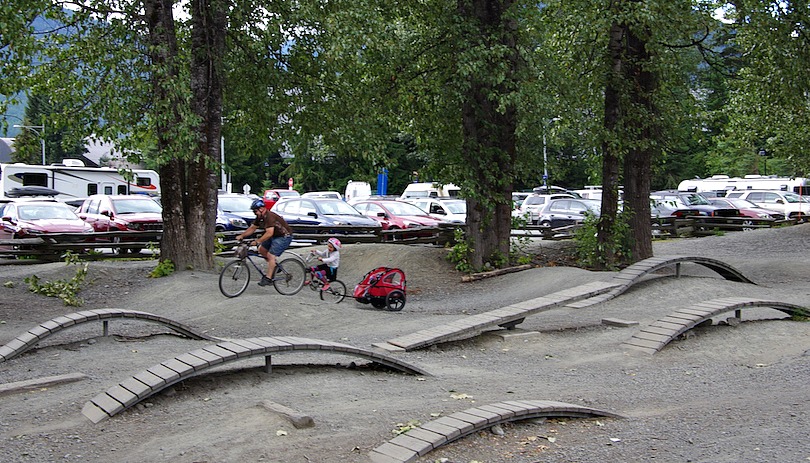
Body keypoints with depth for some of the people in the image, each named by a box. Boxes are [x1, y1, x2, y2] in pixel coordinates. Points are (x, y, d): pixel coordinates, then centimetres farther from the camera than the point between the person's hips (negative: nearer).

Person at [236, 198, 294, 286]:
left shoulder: (270, 216, -27)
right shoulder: (260, 217, 2)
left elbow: (269, 233, -36)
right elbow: (252, 228, 10)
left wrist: (257, 241, -37)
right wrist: (241, 235, -2)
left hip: (284, 236, -10)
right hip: (275, 236, 10)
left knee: (270, 255, -16)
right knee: (261, 249, 7)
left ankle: (268, 278, -12)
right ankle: (274, 266, 18)